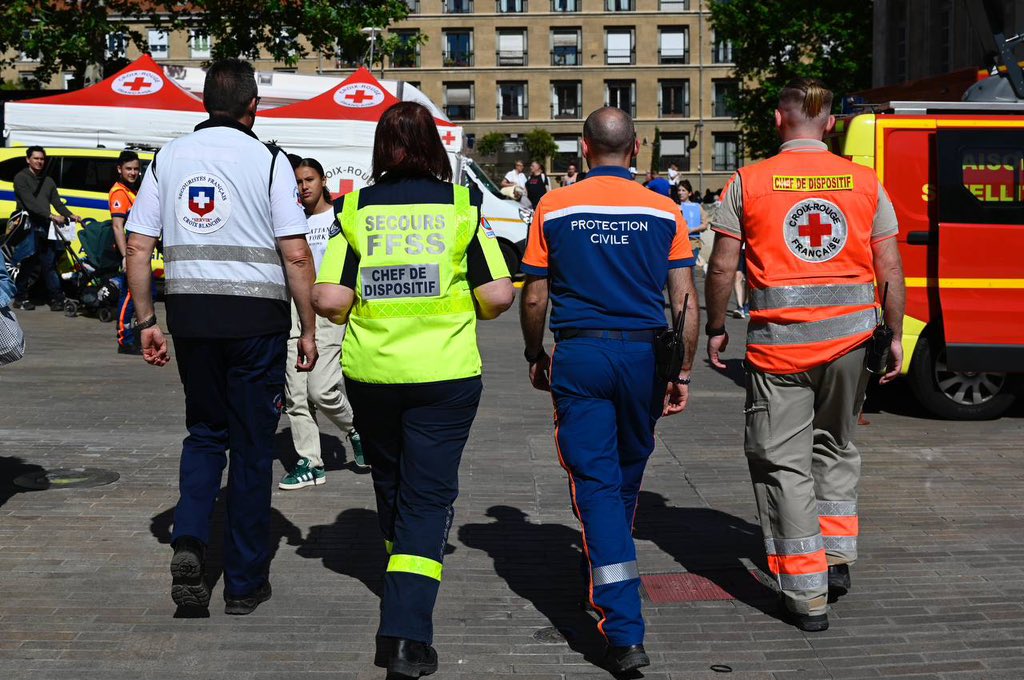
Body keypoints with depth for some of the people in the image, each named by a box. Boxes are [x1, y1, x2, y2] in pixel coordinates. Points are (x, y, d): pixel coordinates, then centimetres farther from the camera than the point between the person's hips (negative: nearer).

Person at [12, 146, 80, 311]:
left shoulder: (48, 181, 21)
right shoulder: (21, 178, -2)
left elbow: (57, 202, 12)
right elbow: (30, 203, -15)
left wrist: (70, 215, -7)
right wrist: (52, 215, -24)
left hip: (45, 227, 5)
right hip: (28, 226, -5)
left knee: (49, 263, 1)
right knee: (29, 263, -4)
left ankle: (56, 297, -1)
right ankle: (21, 298, 5)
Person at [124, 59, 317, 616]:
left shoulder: (168, 158, 6)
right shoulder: (268, 161, -4)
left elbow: (138, 247, 4)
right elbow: (296, 255, -9)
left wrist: (146, 321, 11)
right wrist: (308, 330, -1)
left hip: (189, 314, 3)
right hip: (256, 316, -3)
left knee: (205, 432, 20)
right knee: (251, 445, 8)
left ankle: (188, 540, -2)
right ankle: (245, 582, 15)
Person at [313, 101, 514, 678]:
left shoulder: (357, 209, -1)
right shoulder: (462, 205, -3)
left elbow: (330, 300, -7)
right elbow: (498, 296, -6)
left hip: (370, 371, 2)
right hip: (446, 372, -2)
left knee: (391, 484, 22)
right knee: (428, 497, 2)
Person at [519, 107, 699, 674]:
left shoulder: (554, 208, -1)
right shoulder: (664, 212, 2)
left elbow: (533, 298, 1)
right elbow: (685, 301, -1)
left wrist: (536, 357, 16)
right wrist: (681, 374, 7)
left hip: (579, 355, -2)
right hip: (644, 353, 2)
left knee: (596, 483, -2)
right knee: (626, 476, 21)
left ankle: (624, 632, -10)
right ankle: (602, 578, 43)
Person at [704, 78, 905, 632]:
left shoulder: (750, 181, -2)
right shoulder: (864, 181, 4)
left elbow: (722, 266, -3)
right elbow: (890, 269, 3)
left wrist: (716, 329, 9)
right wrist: (894, 336, 12)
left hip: (779, 338, -3)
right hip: (851, 334, 3)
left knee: (783, 461, 5)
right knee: (835, 446, 24)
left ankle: (807, 596, 7)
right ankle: (837, 556, 21)